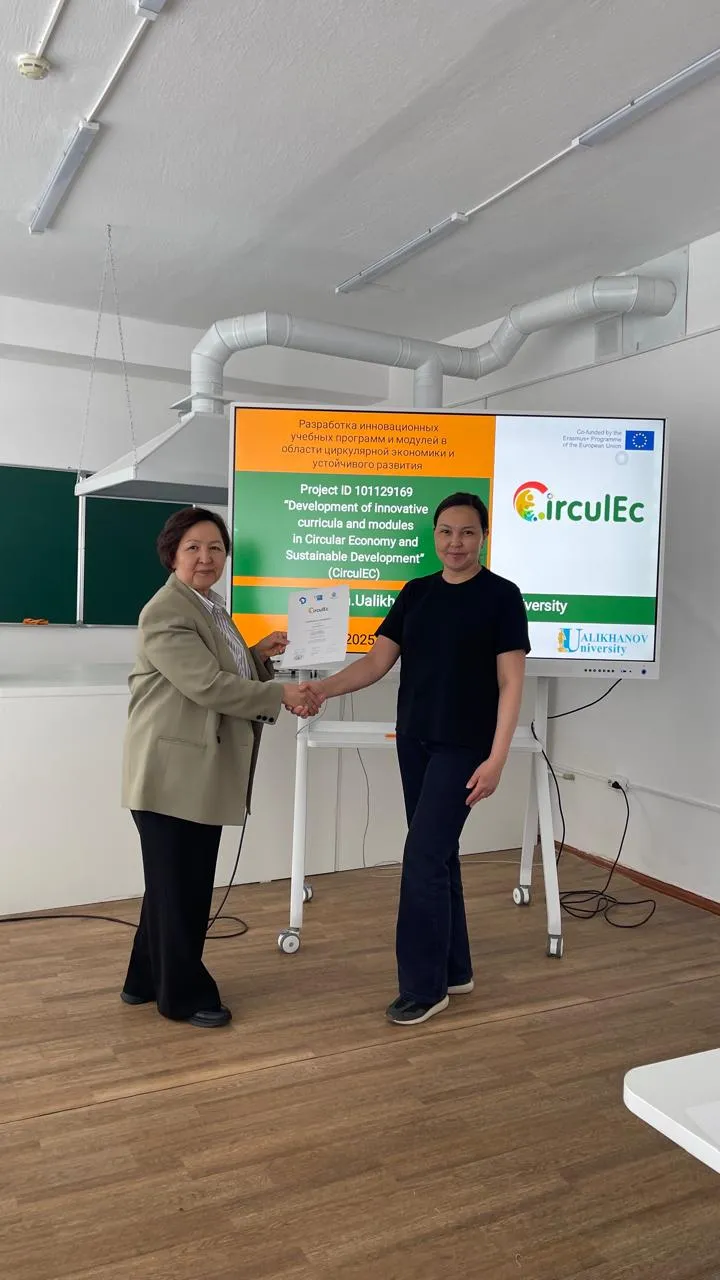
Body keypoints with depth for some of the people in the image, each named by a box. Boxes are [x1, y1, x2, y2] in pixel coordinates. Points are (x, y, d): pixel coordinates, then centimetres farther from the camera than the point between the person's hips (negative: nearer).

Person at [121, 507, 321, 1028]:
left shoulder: (211, 608, 16)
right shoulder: (166, 612, -15)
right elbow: (207, 685, -23)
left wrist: (259, 656, 4)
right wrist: (282, 696, -19)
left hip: (204, 772, 10)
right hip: (171, 772, -10)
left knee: (191, 884, 16)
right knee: (176, 885, 4)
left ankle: (148, 979, 31)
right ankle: (183, 993, 19)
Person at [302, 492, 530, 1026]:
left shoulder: (501, 595, -7)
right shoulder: (416, 592, 8)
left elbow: (511, 682, -10)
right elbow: (377, 662, 3)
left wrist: (496, 757, -17)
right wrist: (322, 688, -13)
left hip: (464, 746, -6)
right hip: (414, 741, 6)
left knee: (425, 856, -7)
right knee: (439, 855, 13)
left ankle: (423, 986, 7)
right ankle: (455, 970, 27)